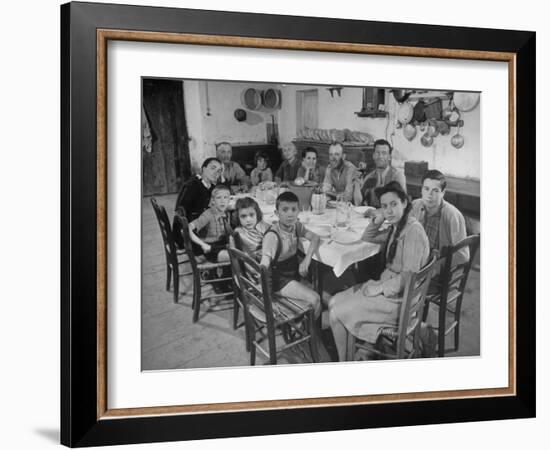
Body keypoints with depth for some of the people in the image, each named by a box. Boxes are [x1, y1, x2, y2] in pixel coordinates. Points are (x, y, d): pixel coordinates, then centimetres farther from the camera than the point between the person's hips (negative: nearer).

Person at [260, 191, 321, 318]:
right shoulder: (272, 235, -25)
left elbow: (315, 238, -6)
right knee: (314, 300, -19)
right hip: (280, 280, -8)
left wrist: (307, 259, -22)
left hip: (294, 273, 8)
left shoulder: (296, 226, -2)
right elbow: (264, 263, -32)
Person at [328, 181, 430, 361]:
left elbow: (409, 275, -24)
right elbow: (367, 238, 24)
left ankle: (343, 364, 11)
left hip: (399, 297, -10)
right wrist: (377, 221, 4)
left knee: (336, 313, -9)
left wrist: (381, 288, -18)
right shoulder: (396, 228, 9)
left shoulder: (413, 231, -20)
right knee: (334, 302, 4)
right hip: (386, 284, 10)